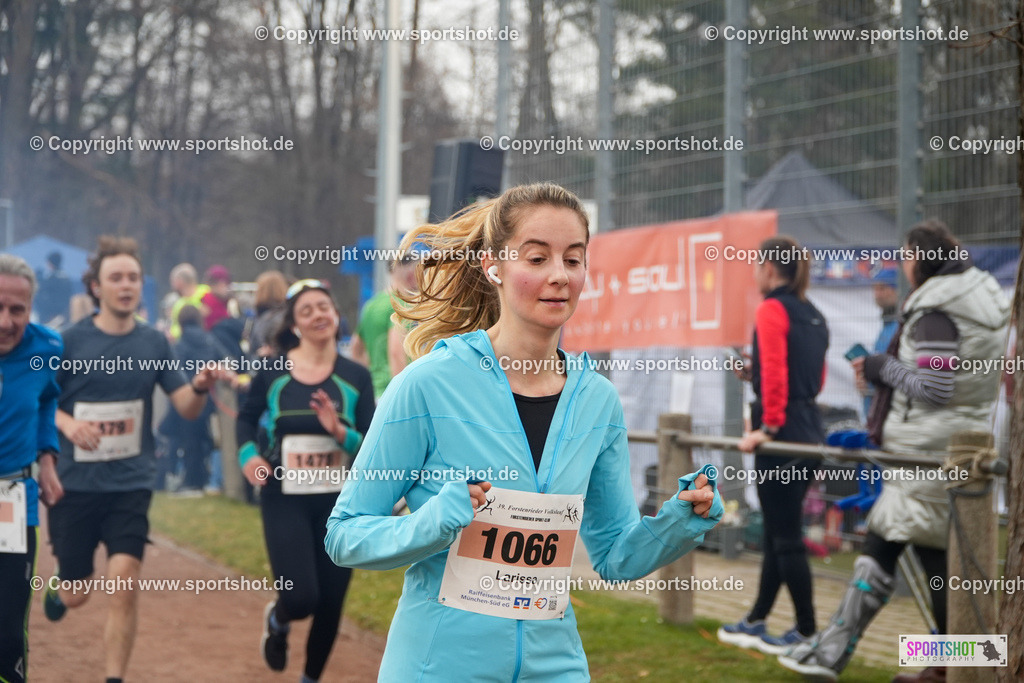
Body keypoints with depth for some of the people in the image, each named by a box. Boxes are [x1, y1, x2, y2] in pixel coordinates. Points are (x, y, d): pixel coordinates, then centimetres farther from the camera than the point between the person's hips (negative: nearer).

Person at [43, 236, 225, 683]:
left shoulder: (153, 343, 2)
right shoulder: (70, 341, -5)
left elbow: (187, 409, 1)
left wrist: (200, 387, -21)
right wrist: (66, 422, -20)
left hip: (131, 484, 1)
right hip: (74, 483, -1)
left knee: (124, 582, -16)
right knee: (77, 594, 10)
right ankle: (59, 584, 47)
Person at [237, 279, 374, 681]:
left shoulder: (355, 377, -1)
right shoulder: (273, 372, -3)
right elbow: (247, 417, 14)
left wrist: (341, 431, -21)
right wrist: (248, 453, -4)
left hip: (339, 502, 2)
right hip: (285, 501, -2)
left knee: (330, 603, 7)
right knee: (301, 597, -14)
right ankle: (277, 619, 25)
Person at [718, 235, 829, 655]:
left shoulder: (772, 308, -10)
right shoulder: (813, 316, 15)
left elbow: (774, 372, -19)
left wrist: (769, 426, -17)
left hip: (783, 434, -9)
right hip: (809, 431, 9)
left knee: (785, 536, -2)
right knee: (778, 532, 15)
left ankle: (807, 632, 2)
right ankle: (756, 623, 23)